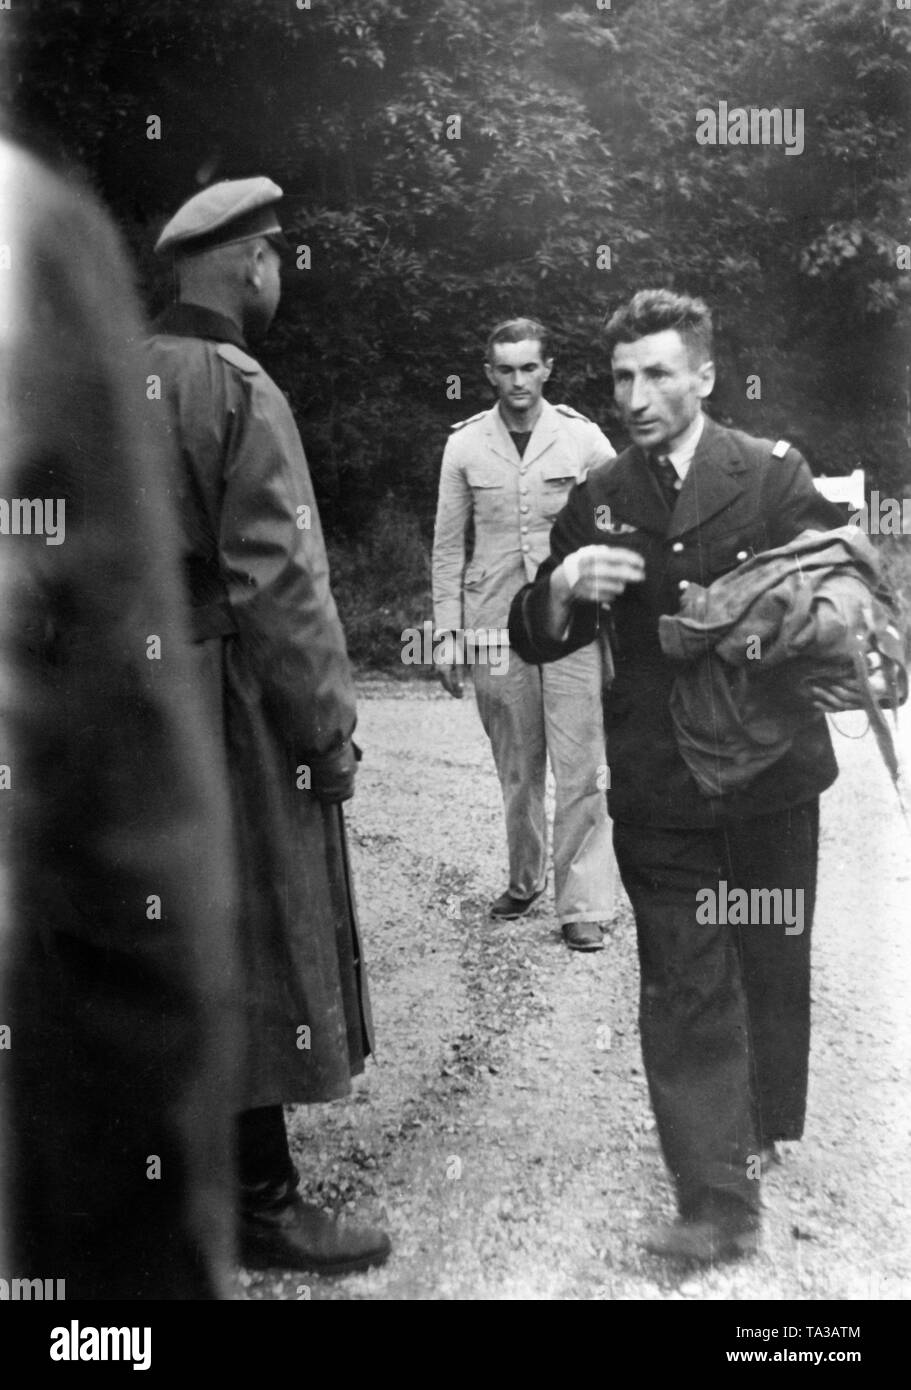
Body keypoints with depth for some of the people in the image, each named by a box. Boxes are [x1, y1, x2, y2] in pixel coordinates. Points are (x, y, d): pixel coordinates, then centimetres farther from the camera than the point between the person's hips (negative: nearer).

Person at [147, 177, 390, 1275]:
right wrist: (331, 727, -13)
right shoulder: (238, 389, -15)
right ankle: (261, 1204, 15)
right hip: (233, 709, -8)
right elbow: (278, 582, -20)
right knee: (259, 944, 2)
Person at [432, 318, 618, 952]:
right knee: (516, 768, 11)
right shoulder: (465, 445, 4)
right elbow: (448, 546, 8)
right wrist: (447, 634, 4)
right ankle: (525, 879, 29)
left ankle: (584, 905, 3)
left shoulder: (584, 439, 0)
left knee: (582, 770, -5)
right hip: (495, 625, 2)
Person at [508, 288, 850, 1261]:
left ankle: (763, 1133, 40)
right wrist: (562, 586, -18)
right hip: (658, 788, 1)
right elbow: (535, 640, 3)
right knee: (683, 986, -1)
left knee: (772, 964, 16)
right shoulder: (598, 502, 4)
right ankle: (718, 1201, 7)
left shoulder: (775, 476, -3)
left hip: (772, 773, 0)